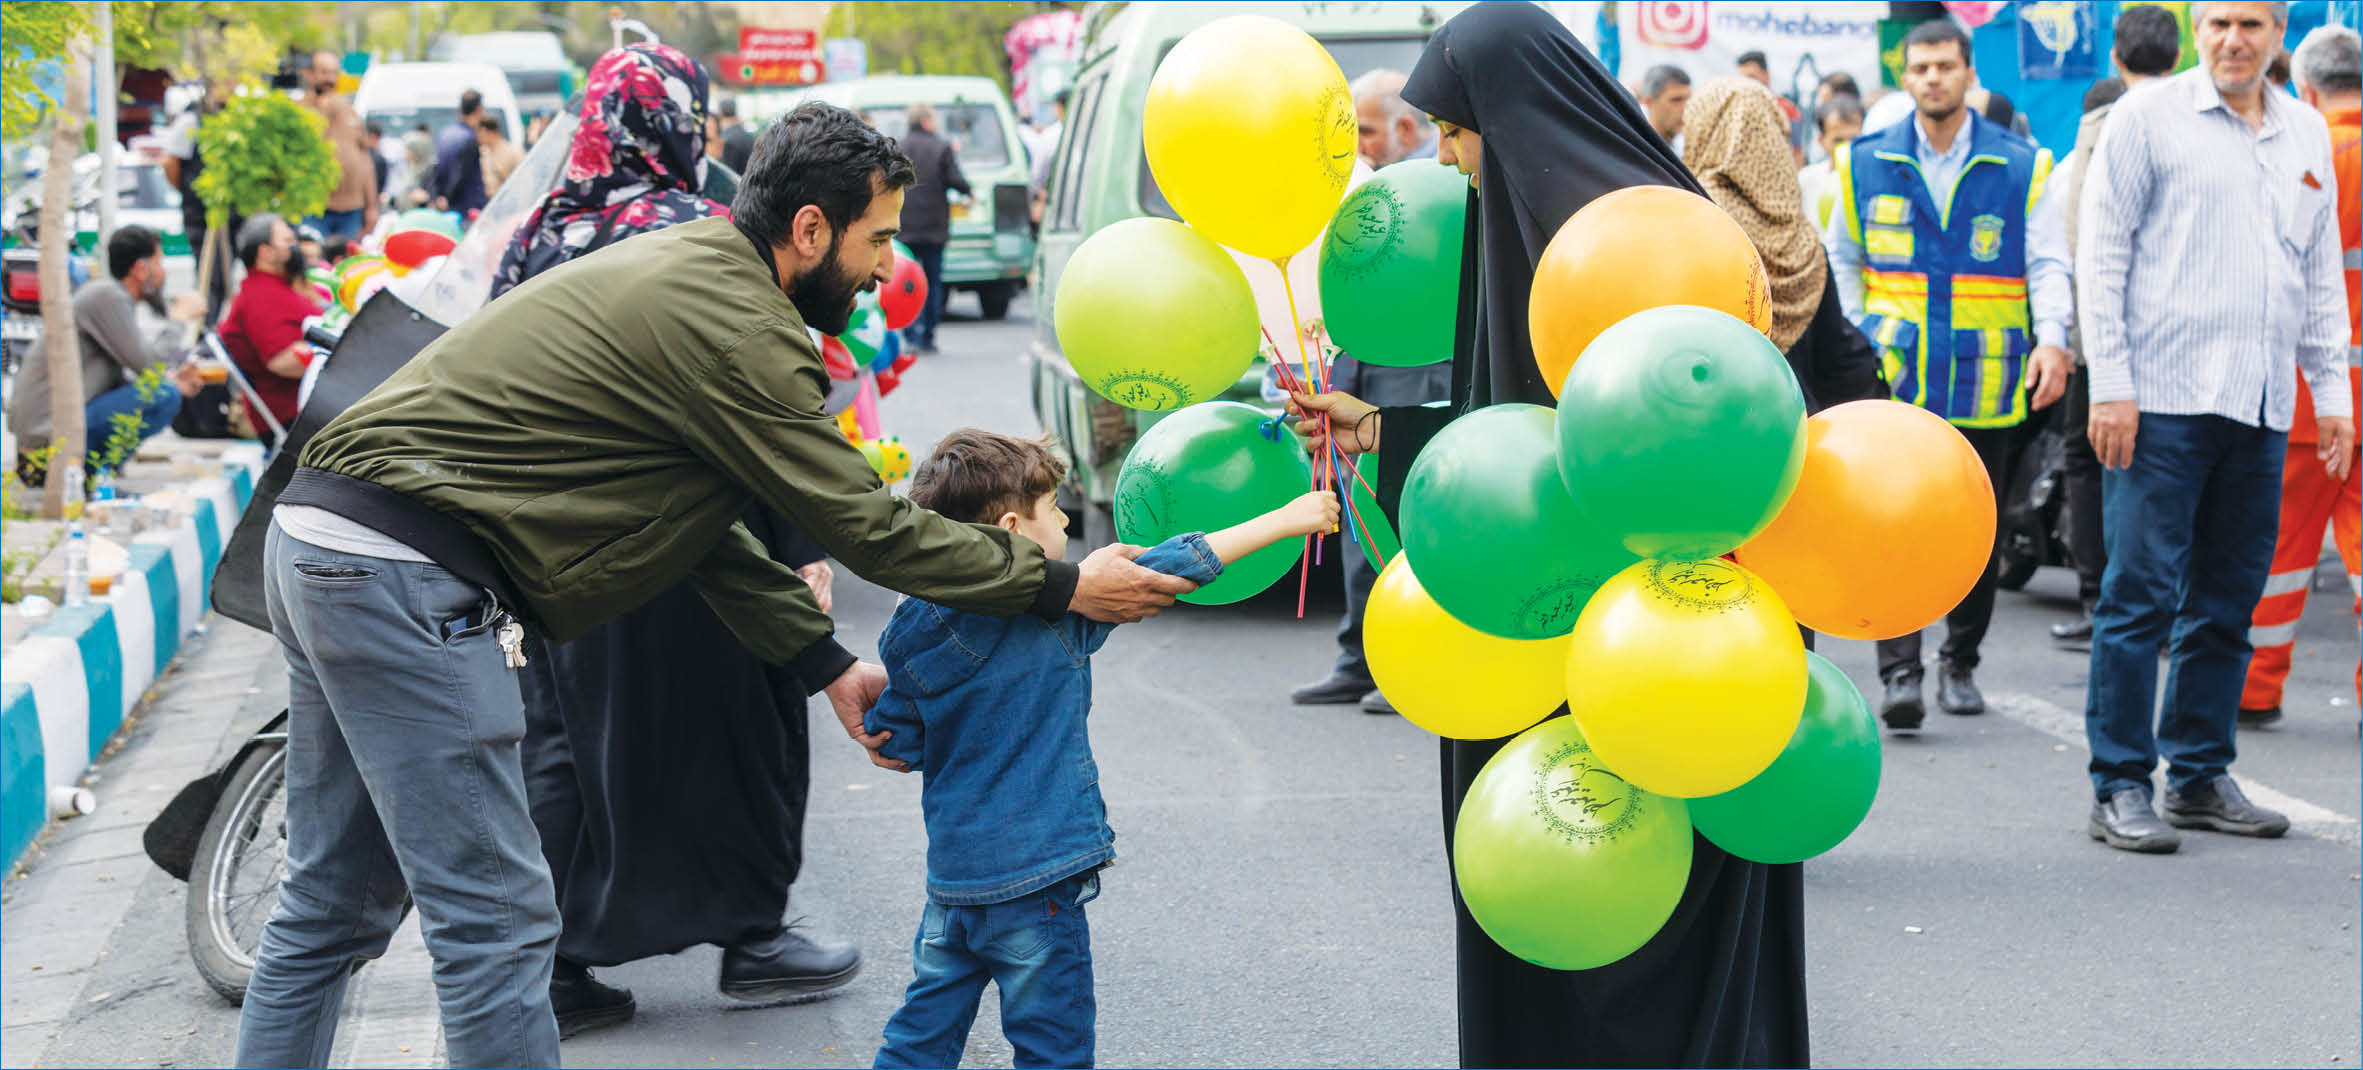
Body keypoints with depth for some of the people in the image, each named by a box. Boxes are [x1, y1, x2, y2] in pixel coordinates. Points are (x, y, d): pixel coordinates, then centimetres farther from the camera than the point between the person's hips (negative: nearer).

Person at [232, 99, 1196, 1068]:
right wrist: (1065, 587, -1)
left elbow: (701, 519, 20)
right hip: (409, 576, -10)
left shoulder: (681, 270, 17)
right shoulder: (735, 326, -14)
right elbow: (864, 525, -9)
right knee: (497, 923, -4)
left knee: (336, 905, 18)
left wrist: (828, 667, 18)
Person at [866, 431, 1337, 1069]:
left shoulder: (908, 635, 2)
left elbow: (896, 746, 8)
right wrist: (1286, 519, -4)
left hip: (951, 869, 6)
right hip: (1030, 875, -6)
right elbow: (1161, 571, -10)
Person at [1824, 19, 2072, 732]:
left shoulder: (2022, 167, 3)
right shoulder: (1867, 163, 7)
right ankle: (1900, 672, -15)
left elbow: (2048, 264, -1)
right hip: (1895, 378, 0)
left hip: (1986, 383, 1)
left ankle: (1960, 665, 24)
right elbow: (1840, 259, 16)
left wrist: (2052, 339, -18)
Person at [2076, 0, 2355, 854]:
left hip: (2261, 405, 5)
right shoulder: (2148, 117, -1)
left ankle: (2201, 776, 18)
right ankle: (2120, 787, 0)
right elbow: (2102, 254, -4)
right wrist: (2110, 383, -10)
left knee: (2227, 604, 9)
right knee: (2140, 596, -5)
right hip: (2162, 399, -5)